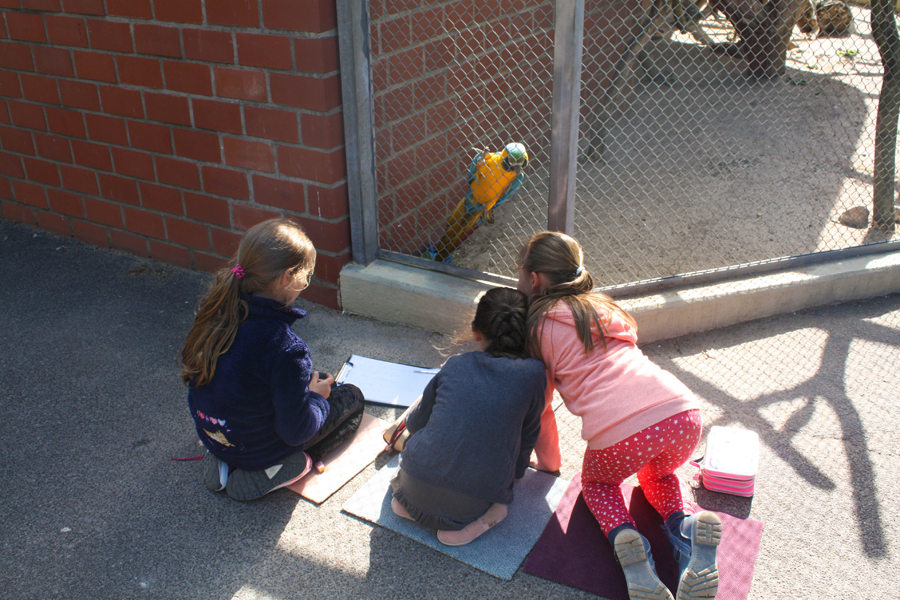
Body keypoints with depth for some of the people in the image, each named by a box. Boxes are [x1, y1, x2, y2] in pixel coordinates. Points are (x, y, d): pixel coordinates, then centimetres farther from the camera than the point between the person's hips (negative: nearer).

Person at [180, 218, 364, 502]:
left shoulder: (216, 309, -13)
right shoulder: (283, 347, -34)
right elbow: (296, 432, -25)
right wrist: (316, 397, -2)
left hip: (210, 433, 6)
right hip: (257, 450, -6)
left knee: (316, 381, 27)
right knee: (352, 397, 13)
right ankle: (283, 470, -1)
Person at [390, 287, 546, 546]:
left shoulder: (455, 365, 2)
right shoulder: (532, 373, -5)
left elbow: (415, 422, 12)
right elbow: (527, 437, 8)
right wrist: (514, 475, 29)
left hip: (416, 487, 3)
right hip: (468, 504, -2)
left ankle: (407, 501, 15)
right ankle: (483, 515, 4)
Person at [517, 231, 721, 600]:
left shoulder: (538, 325, 13)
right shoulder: (601, 306, 27)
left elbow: (540, 407, 19)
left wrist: (548, 463, 35)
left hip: (620, 434, -5)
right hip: (683, 414, 5)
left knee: (597, 481, 29)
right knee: (657, 473, 37)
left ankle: (623, 537, -1)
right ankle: (686, 525, 7)